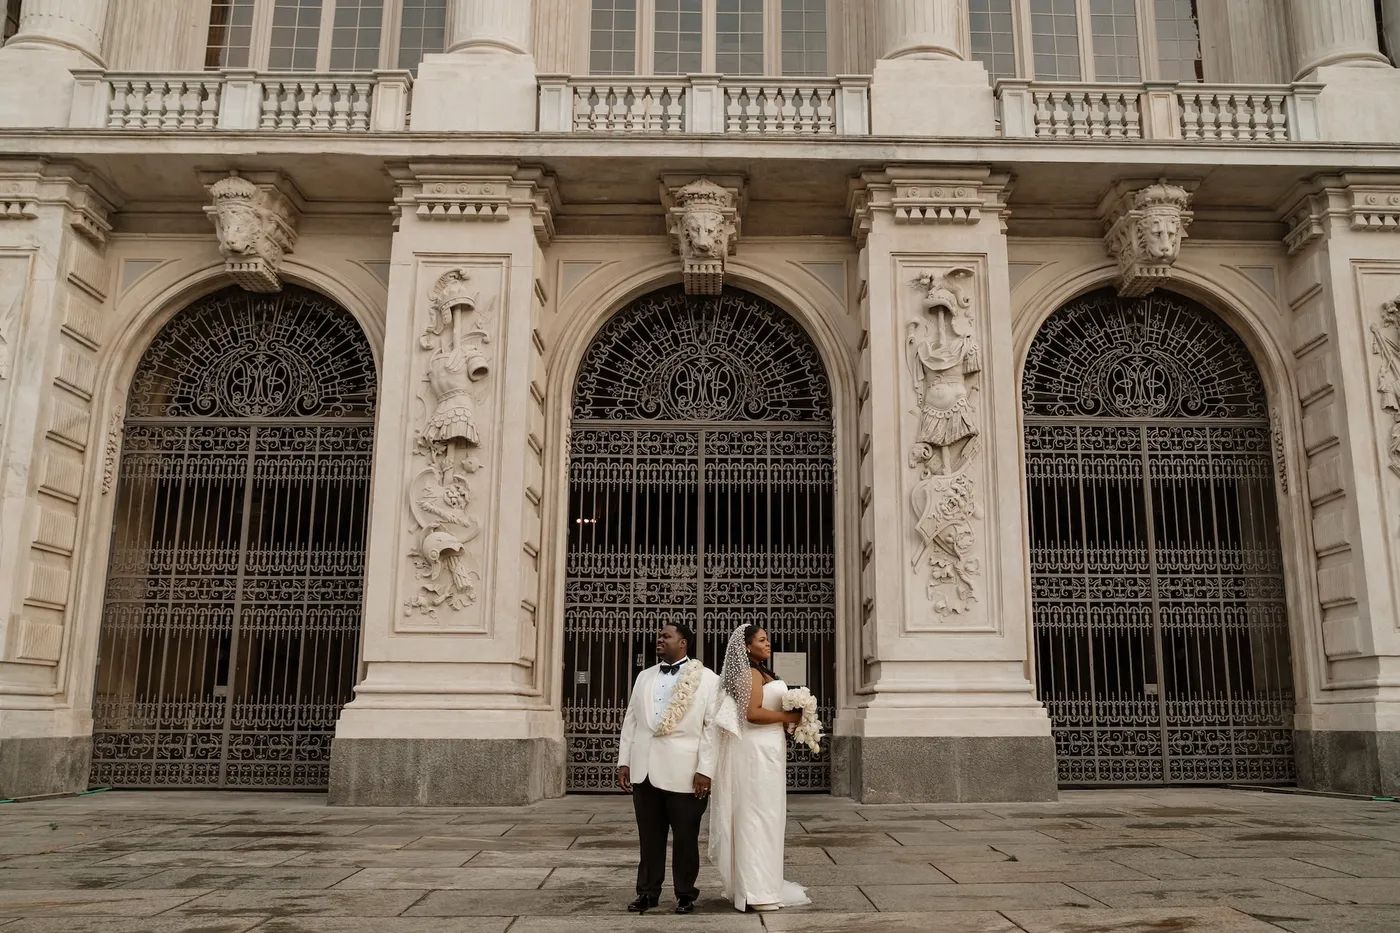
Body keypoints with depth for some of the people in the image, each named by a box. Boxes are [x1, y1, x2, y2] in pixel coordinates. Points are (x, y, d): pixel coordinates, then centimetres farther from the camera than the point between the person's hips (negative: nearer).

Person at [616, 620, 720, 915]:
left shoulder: (708, 679, -1)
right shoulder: (644, 677, 15)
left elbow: (712, 727, -6)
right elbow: (631, 721, 14)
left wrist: (705, 769, -12)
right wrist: (624, 761, 8)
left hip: (683, 772, -4)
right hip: (644, 770, 4)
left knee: (685, 838, 5)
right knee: (649, 837, 10)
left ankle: (685, 894, 20)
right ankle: (648, 892, 22)